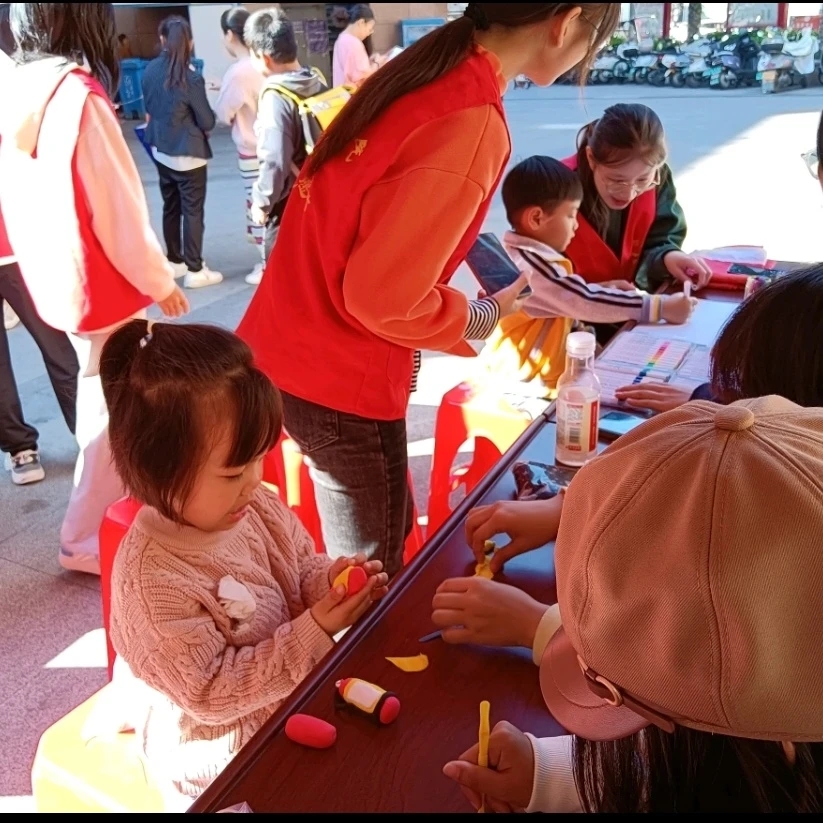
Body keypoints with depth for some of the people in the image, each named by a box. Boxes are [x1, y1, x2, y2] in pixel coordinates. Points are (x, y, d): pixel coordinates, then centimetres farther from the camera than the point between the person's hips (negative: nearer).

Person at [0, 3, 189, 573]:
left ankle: (113, 504, 38)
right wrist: (159, 280, -7)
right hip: (98, 281, -8)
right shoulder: (78, 95, -20)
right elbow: (117, 203, -19)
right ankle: (88, 542, 15)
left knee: (100, 396, 22)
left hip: (53, 276, 8)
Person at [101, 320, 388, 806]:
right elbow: (211, 695, -26)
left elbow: (300, 570, 5)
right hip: (219, 744, -6)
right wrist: (313, 634, -31)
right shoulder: (153, 581, -32)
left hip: (290, 689, 7)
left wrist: (330, 579, -19)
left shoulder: (257, 506, -12)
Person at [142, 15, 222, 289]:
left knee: (170, 207, 16)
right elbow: (208, 122, -13)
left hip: (160, 150, 6)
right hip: (188, 153, -6)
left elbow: (149, 108, 12)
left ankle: (175, 261, 27)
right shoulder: (191, 78, -19)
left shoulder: (150, 70, -1)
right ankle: (195, 271, 4)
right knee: (193, 211, 1)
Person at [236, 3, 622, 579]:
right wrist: (487, 316, -7)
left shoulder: (426, 69, 6)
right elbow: (382, 297, -23)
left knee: (388, 531, 25)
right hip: (339, 382, -9)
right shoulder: (474, 125, -22)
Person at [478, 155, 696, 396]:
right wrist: (660, 306, -24)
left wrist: (601, 290, 1)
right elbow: (587, 303, -28)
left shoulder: (522, 254, 8)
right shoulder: (535, 265, -23)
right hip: (526, 383, -10)